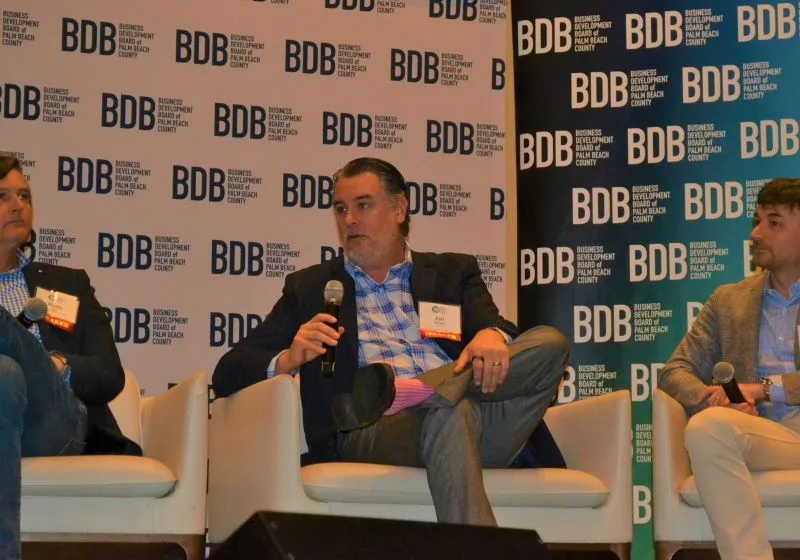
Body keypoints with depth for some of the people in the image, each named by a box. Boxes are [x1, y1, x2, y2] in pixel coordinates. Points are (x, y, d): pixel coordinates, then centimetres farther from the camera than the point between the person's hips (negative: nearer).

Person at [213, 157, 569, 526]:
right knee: (449, 410, -37)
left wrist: (493, 336, -18)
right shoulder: (310, 288, 24)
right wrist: (286, 360, -7)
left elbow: (492, 326, 9)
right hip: (371, 432, -3)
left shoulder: (453, 272, 27)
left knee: (549, 343, -24)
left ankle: (395, 390, -34)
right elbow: (228, 374, 16)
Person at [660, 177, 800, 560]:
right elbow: (675, 372, 17)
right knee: (706, 425, -32)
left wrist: (765, 388, -10)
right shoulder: (728, 300, 24)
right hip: (764, 434, 3)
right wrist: (715, 399, -6)